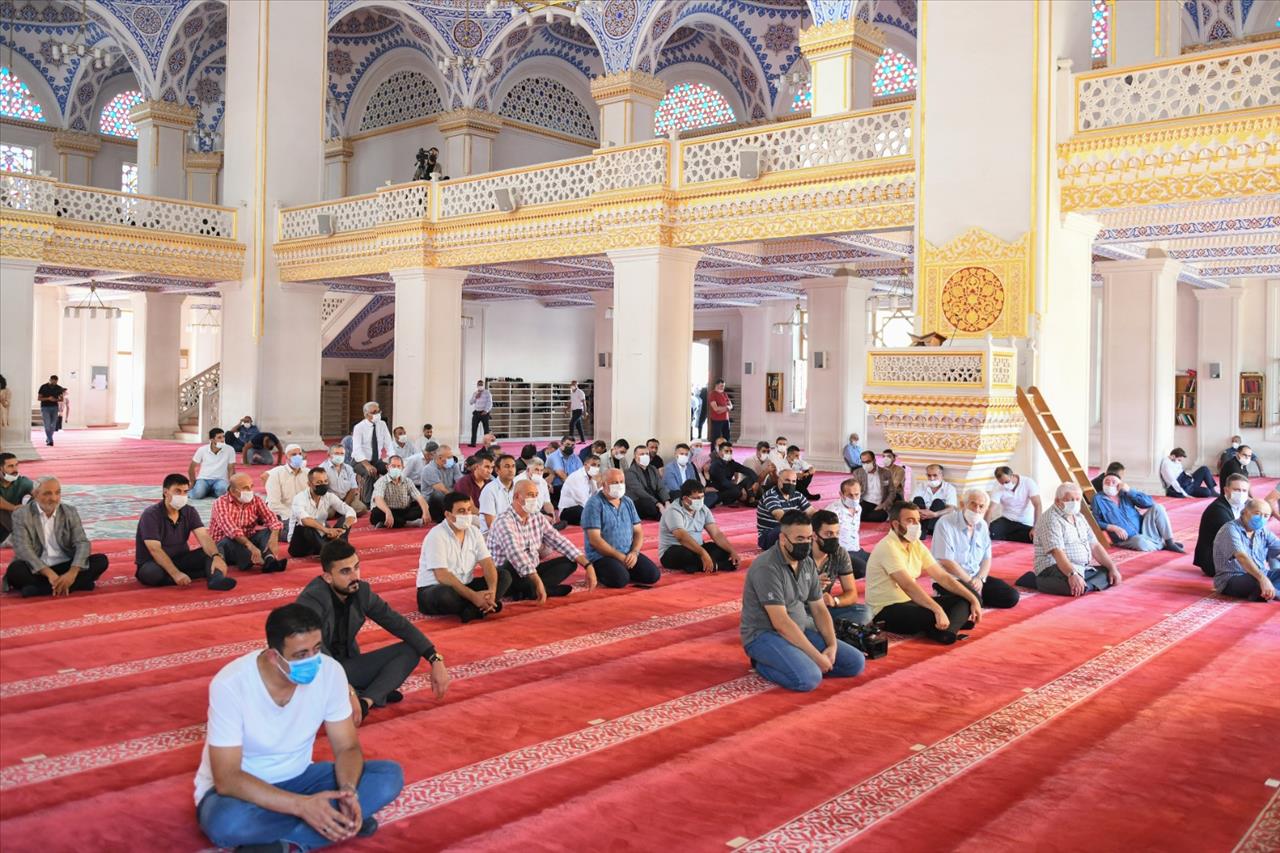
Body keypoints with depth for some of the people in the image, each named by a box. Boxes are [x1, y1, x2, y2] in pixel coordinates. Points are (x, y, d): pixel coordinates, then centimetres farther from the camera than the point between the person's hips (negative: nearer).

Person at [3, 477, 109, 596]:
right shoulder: (21, 514, -3)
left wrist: (72, 573, -26)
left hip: (66, 567, 2)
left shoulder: (70, 512, 5)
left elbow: (82, 543, -6)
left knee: (101, 560, -19)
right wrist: (49, 574, -29)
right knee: (15, 570, -33)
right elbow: (23, 549, -14)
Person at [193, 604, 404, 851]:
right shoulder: (231, 684, -27)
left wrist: (348, 791, -31)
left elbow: (347, 747, -8)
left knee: (389, 776, -18)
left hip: (297, 779, 4)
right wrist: (302, 805, -38)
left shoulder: (330, 671, -16)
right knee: (226, 823, -40)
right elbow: (227, 779, -28)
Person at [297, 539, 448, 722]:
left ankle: (365, 701, -25)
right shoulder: (312, 600, -25)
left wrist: (435, 660, -10)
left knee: (411, 649, -6)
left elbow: (399, 625, 0)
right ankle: (376, 695, -16)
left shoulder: (361, 591, -6)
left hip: (346, 666, 6)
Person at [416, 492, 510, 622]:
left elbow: (487, 563, -4)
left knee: (504, 577, -8)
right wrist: (473, 596, -31)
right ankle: (480, 608, -16)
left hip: (464, 587, 7)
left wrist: (492, 591, -24)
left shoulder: (474, 532, 2)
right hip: (434, 589, -6)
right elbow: (442, 576, -26)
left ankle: (472, 609, -27)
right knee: (446, 595, -41)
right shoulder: (437, 536, -18)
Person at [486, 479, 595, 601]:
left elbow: (561, 542, 4)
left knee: (569, 562, -4)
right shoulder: (504, 522, -19)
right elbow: (516, 555, -32)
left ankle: (530, 590, -22)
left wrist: (588, 565, -6)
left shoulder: (538, 518, 5)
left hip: (532, 573, 8)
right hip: (507, 575, -8)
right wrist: (538, 582, -43)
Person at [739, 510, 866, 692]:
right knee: (809, 678, -32)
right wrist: (816, 656, -25)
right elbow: (780, 622, -26)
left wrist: (832, 645, -8)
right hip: (764, 635, -8)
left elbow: (819, 609, 8)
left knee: (856, 662, -1)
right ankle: (763, 664, -5)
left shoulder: (808, 564, 5)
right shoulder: (767, 567, -22)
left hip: (800, 630, 8)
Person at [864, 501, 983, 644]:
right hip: (886, 611, -9)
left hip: (910, 602, 9)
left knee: (964, 601, -4)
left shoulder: (916, 545, 7)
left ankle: (947, 631, -28)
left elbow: (942, 576, 7)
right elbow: (908, 585, -31)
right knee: (935, 616, -35)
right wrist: (938, 610, -40)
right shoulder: (888, 547, -19)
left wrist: (973, 599, -2)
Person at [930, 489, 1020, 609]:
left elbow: (987, 558, 11)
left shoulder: (982, 525, 7)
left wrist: (980, 578, -9)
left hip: (976, 577, 7)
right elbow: (946, 562, -19)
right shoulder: (945, 523, -16)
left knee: (1011, 596, -6)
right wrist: (970, 581, -15)